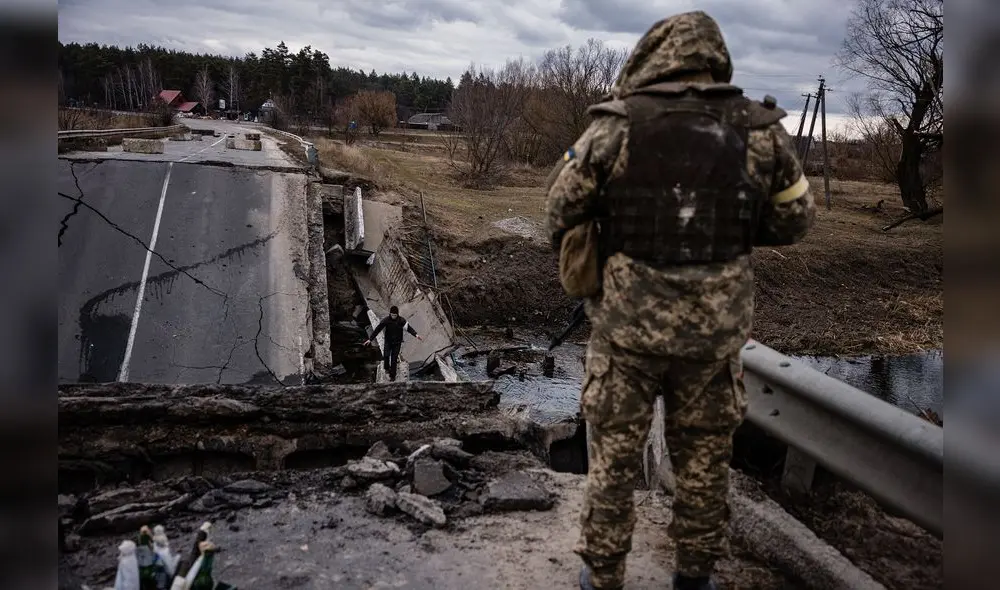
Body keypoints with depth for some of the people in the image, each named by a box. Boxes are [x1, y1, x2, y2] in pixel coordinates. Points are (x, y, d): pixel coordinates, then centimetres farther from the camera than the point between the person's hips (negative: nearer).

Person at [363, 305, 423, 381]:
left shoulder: (401, 320, -9)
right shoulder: (386, 320, -10)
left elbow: (409, 328, -16)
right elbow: (377, 329, -7)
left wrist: (416, 334, -32)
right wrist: (370, 339, -8)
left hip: (397, 343, 0)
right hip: (388, 341, 0)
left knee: (394, 359, 1)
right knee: (386, 355, -18)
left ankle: (392, 375, 14)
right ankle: (387, 368, 12)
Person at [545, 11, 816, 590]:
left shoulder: (616, 127, -10)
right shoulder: (761, 130, -4)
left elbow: (563, 206, 1)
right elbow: (794, 221, 7)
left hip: (629, 323, -1)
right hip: (715, 326, 2)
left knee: (615, 452, 13)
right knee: (705, 455, 18)